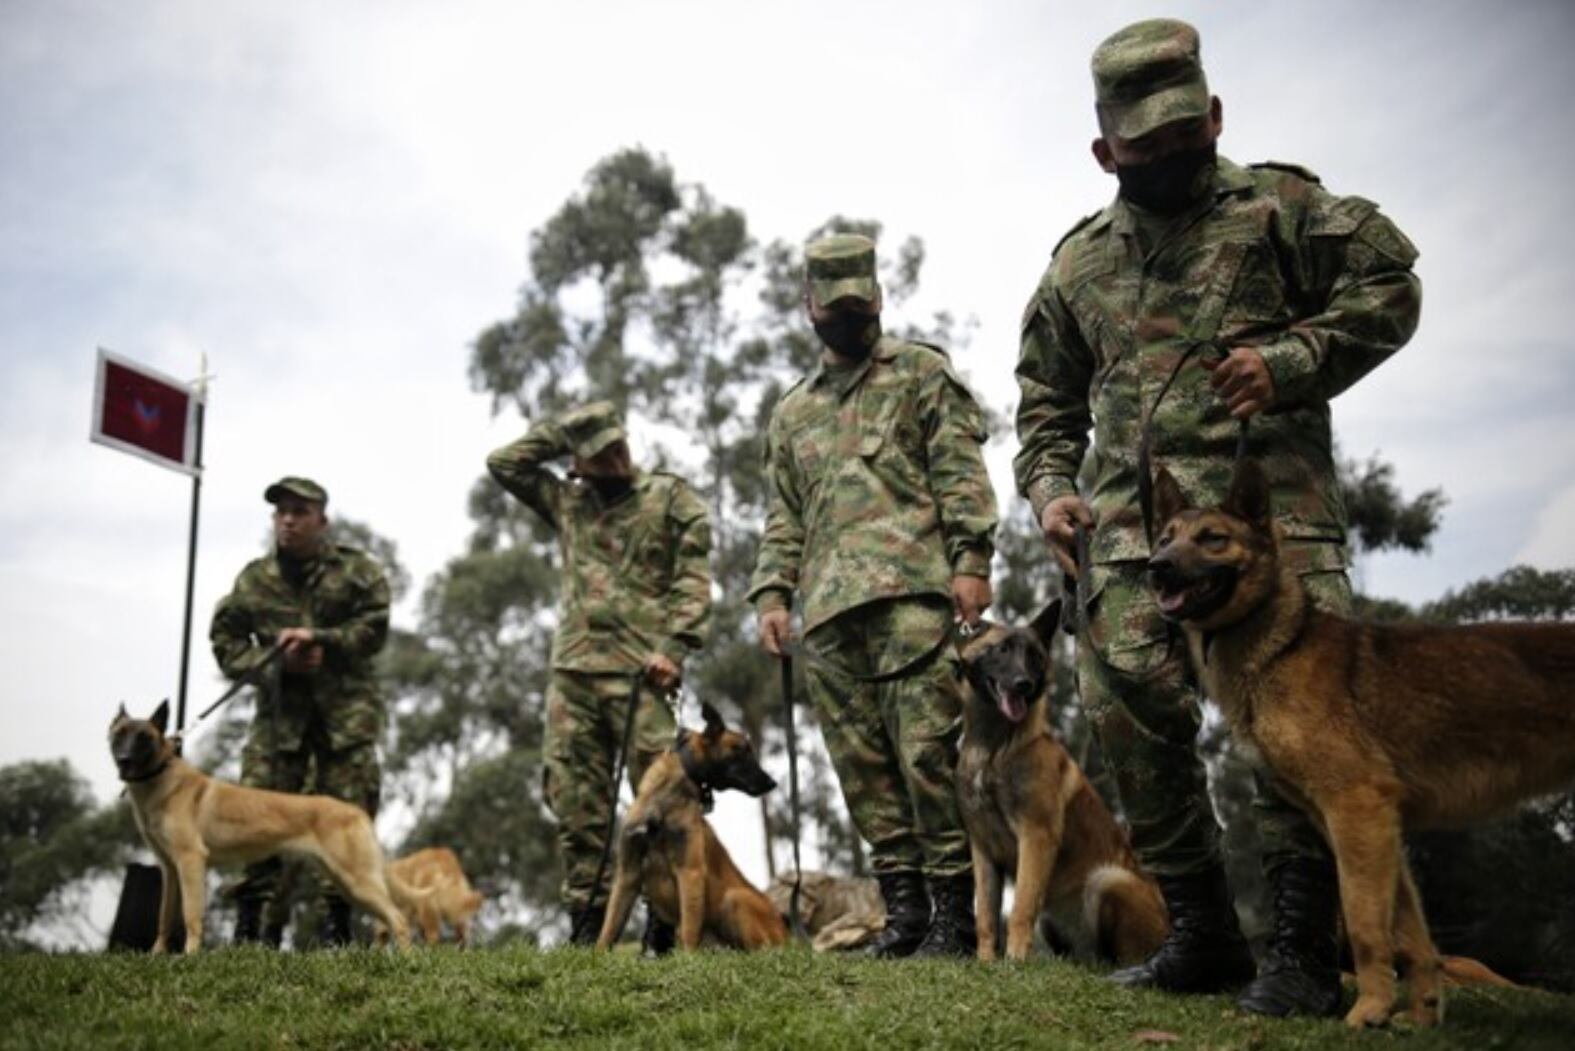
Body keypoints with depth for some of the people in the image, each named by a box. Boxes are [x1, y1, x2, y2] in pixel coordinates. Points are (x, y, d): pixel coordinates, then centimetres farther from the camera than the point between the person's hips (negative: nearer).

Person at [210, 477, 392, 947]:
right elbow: (225, 642, 8)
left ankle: (337, 923, 4)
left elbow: (374, 629, -4)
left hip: (346, 706, -2)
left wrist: (320, 640, -16)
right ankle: (253, 920, 1)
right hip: (279, 708, 2)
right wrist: (276, 661, -9)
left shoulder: (359, 570, 3)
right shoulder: (253, 579, 9)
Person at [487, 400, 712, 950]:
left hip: (640, 673, -4)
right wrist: (560, 431, 15)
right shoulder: (566, 501, 21)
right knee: (575, 802, 3)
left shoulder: (672, 496, 7)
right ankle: (588, 923, 9)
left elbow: (693, 578, -2)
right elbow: (503, 462, 21)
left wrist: (674, 646, -13)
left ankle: (665, 925, -1)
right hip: (571, 673, 5)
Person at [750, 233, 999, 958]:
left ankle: (954, 911, -3)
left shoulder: (921, 372, 12)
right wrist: (771, 593, 10)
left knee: (927, 749, -10)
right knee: (862, 764, 3)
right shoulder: (791, 412, 26)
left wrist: (970, 559, -10)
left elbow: (960, 471, 1)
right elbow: (783, 517, 23)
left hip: (911, 589, -5)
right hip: (828, 607, 5)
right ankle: (903, 907, 10)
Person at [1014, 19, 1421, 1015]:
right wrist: (1051, 487, 10)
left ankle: (1304, 950, -1)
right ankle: (1204, 934, 10)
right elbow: (1047, 398, 27)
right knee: (1129, 712, -5)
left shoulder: (1278, 206, 10)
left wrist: (1290, 359, -9)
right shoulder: (1079, 260, 21)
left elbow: (1388, 283, 5)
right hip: (1133, 524, 4)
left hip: (1271, 499, -3)